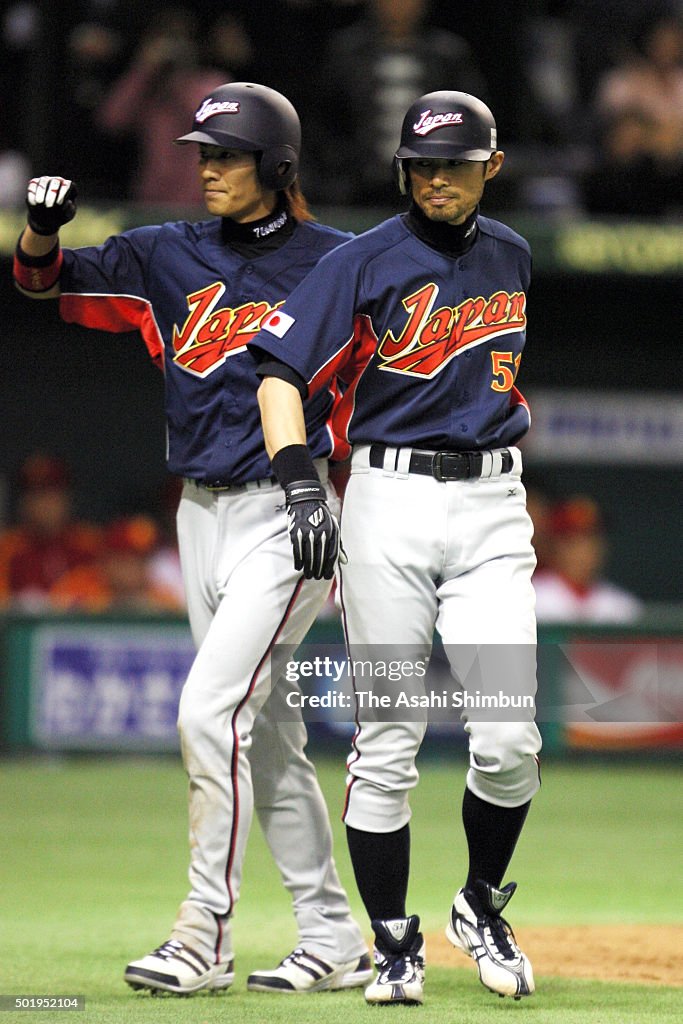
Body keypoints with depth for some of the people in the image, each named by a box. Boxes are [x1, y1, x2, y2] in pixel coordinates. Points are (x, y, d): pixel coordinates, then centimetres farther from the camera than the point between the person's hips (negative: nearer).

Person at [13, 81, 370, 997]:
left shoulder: (336, 263, -5)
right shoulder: (169, 258, 6)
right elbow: (46, 277, 2)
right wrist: (43, 232, -19)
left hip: (288, 516, -6)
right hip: (201, 514, 6)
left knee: (210, 711, -16)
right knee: (266, 733, 10)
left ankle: (205, 936, -12)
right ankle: (334, 943, 18)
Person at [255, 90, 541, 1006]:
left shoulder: (511, 256, 12)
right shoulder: (367, 261, -3)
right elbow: (280, 372, -8)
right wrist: (300, 485, -21)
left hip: (492, 503, 3)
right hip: (391, 503, -3)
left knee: (509, 741, -8)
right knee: (385, 744, -2)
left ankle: (481, 905, 15)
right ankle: (394, 946, 8)